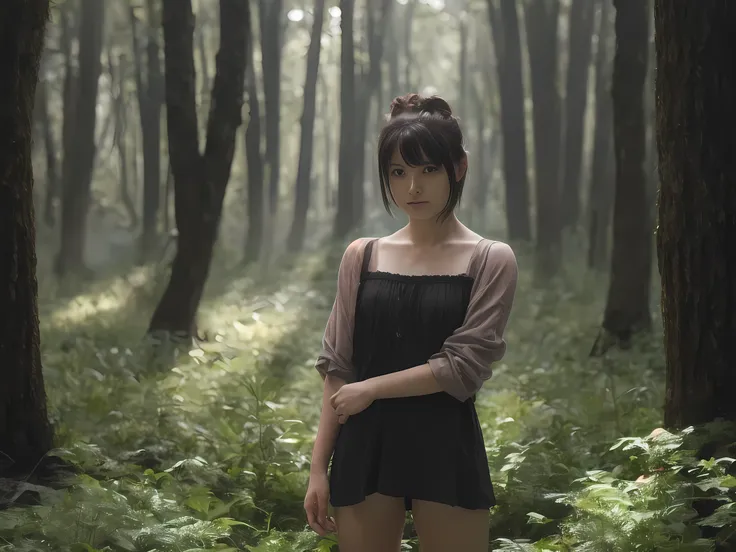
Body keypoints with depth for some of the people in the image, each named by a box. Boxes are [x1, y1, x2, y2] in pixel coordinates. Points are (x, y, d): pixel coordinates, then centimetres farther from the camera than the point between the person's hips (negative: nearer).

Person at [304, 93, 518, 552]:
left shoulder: (491, 261, 0)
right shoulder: (362, 256, 7)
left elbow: (465, 366, -9)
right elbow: (338, 368, 6)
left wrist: (372, 388, -8)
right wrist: (319, 468, 2)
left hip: (446, 450, -2)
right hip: (366, 449, 3)